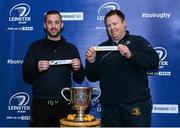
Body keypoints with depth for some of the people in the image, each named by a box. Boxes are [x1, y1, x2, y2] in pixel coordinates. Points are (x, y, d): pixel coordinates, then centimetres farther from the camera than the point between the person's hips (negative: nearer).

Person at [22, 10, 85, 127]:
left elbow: (79, 80, 7)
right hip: (40, 104, 0)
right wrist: (37, 68, -17)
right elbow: (26, 77, 2)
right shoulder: (35, 47, 4)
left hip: (63, 104, 1)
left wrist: (78, 69, -14)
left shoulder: (71, 48, 6)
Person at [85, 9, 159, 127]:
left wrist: (131, 55, -22)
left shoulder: (138, 41, 6)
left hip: (137, 105, -3)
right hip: (109, 107, 3)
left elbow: (154, 62, -10)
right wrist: (91, 62, -6)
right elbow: (93, 77, 12)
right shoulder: (102, 48, 14)